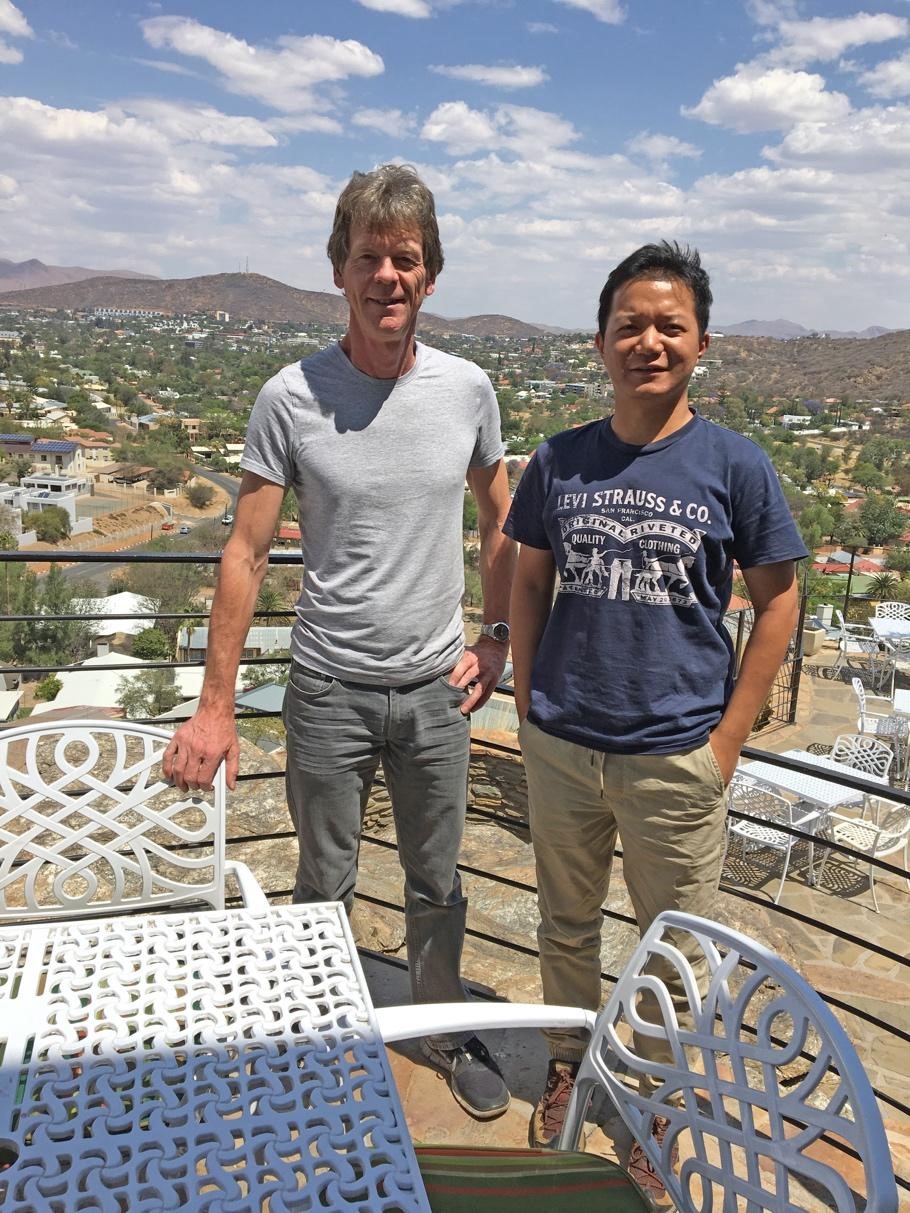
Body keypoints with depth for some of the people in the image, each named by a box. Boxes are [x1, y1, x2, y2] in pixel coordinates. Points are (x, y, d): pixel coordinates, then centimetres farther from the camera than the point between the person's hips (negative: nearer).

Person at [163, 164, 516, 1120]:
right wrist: (214, 706, -10)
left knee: (436, 886, 19)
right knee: (325, 889, 16)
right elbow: (246, 553, -9)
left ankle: (447, 1033, 43)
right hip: (330, 690, -2)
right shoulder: (292, 397, -10)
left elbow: (499, 518, 11)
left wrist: (496, 636, 5)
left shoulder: (467, 389, -3)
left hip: (437, 688, 2)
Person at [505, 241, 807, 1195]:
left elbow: (777, 599, -3)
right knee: (566, 923, 20)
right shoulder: (561, 461, -1)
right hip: (561, 746, 3)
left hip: (676, 756, -2)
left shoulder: (734, 465, -7)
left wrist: (729, 739, -6)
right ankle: (568, 1063, 45)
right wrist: (528, 703, 3)